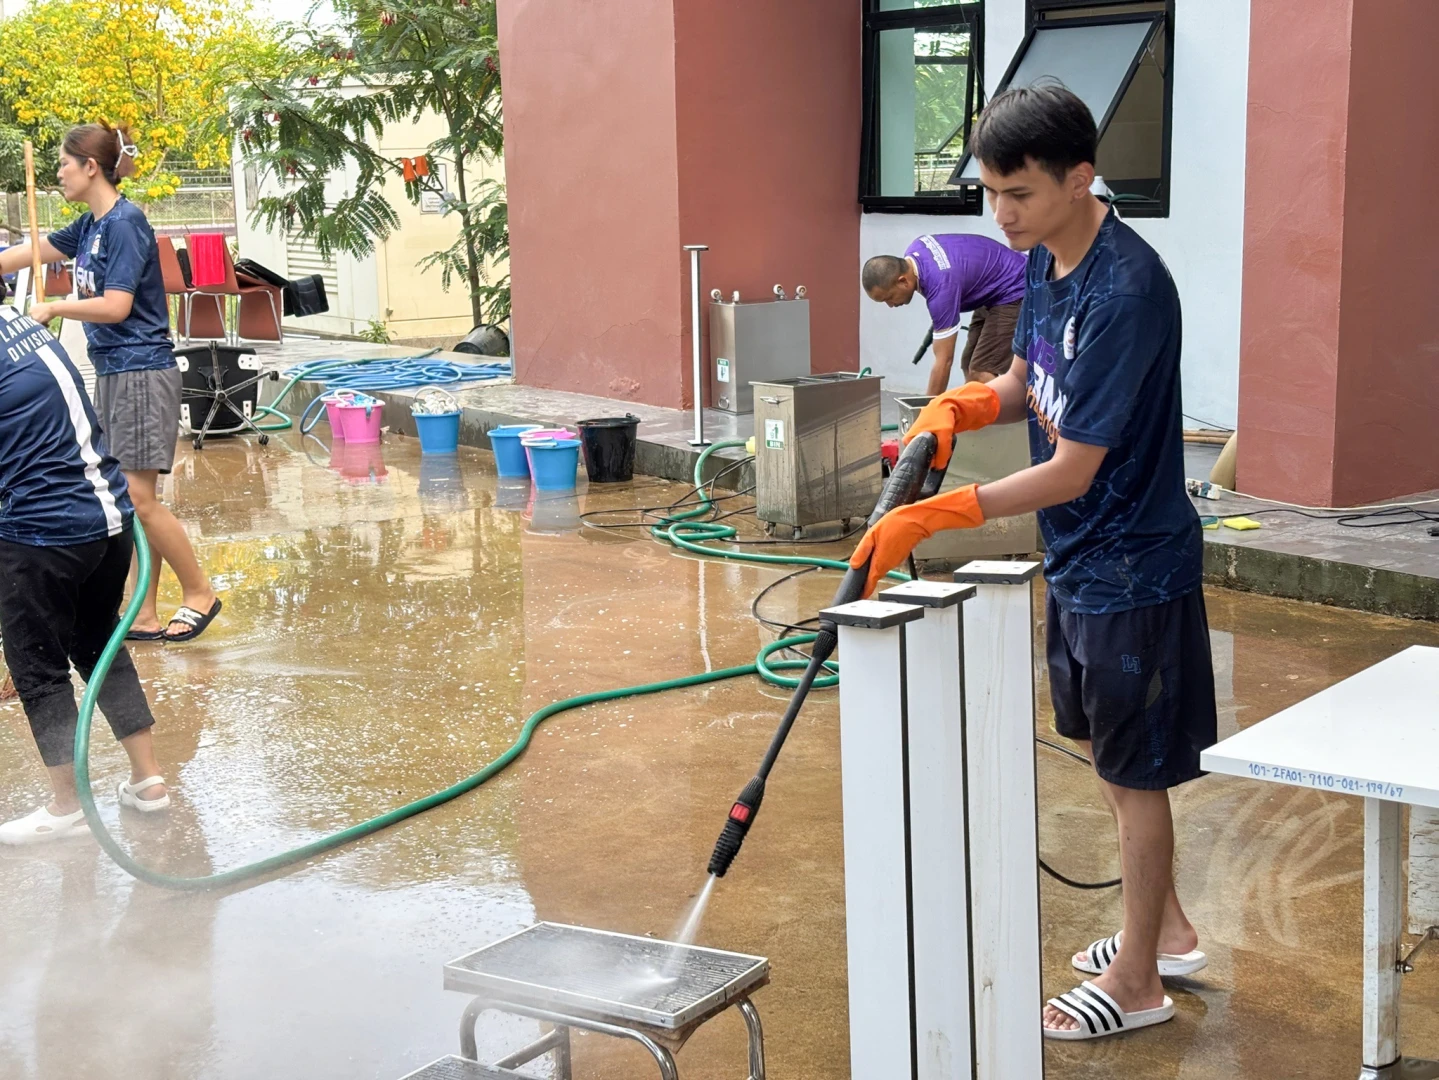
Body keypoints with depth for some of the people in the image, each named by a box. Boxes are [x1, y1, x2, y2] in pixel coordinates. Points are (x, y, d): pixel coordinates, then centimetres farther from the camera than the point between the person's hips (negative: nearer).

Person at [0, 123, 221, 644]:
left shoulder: (126, 224, -14)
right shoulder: (90, 225, 12)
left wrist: (53, 308, -7)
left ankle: (199, 592, 6)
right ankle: (146, 616, 12)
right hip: (112, 373, 9)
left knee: (139, 498, -9)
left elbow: (115, 306, -18)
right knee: (130, 500, 8)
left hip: (141, 372, -9)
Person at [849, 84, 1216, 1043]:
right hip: (1080, 559, 9)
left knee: (1135, 769, 5)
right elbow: (1025, 385, 13)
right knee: (1110, 752, 21)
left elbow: (1071, 471, -27)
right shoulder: (1048, 260, 0)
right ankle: (1167, 930, 40)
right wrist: (955, 407, -9)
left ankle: (1138, 981, 23)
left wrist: (933, 518, -29)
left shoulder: (1125, 292, -28)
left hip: (1131, 568, -9)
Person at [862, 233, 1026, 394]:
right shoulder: (912, 253, -9)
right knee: (970, 368, 7)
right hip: (993, 292, 10)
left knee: (981, 372, -17)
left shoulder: (940, 285, -33)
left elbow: (944, 361, -29)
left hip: (1013, 292, -10)